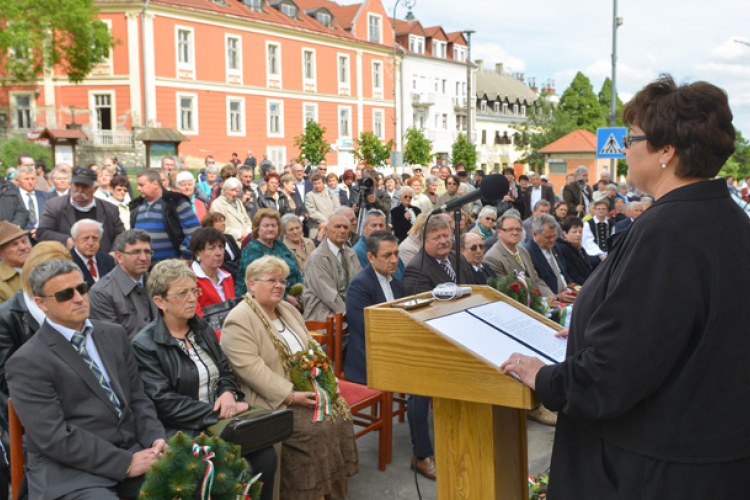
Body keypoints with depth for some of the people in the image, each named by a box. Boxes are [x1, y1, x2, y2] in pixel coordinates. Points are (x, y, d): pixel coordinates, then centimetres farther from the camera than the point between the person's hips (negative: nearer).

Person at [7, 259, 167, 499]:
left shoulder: (114, 334, 11)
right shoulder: (27, 362, -7)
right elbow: (54, 436, -13)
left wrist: (155, 439, -5)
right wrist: (125, 463, -16)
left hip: (133, 451, 5)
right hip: (70, 474, -5)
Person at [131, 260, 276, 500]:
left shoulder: (204, 330, 14)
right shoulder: (144, 345, -7)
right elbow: (164, 402, -14)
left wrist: (228, 393, -4)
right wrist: (218, 412, -16)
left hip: (219, 422, 6)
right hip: (182, 433, -6)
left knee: (265, 455, -20)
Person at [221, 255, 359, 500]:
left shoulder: (289, 310, 16)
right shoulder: (238, 320, -11)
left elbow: (312, 347, 19)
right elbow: (250, 368, -21)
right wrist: (291, 396, -24)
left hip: (307, 388, 8)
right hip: (272, 401, -7)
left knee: (339, 414, -12)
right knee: (311, 428, -25)